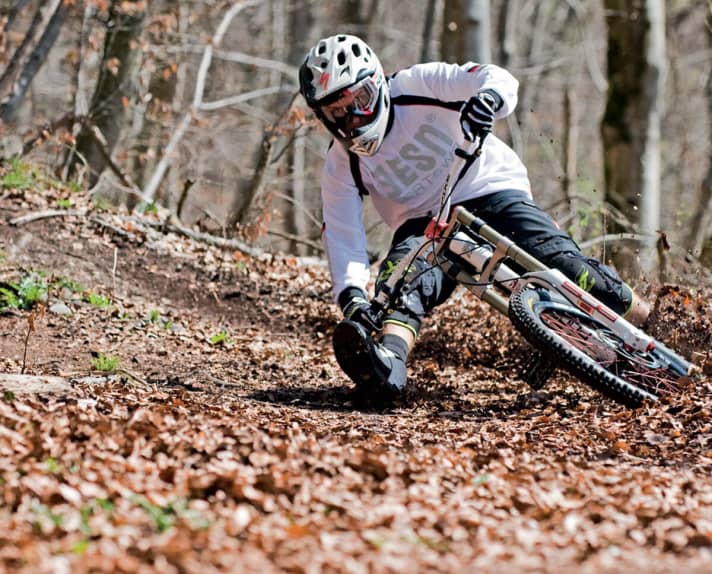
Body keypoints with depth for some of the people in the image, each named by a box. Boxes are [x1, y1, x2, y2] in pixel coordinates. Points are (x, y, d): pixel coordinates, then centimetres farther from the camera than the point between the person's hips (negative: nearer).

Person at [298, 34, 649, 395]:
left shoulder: (417, 87, -11)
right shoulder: (342, 166, -6)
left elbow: (497, 78, -17)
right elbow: (342, 237, -14)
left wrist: (488, 98, -43)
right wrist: (351, 295, -32)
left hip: (489, 192, -1)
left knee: (565, 265, -22)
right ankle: (389, 360, -59)